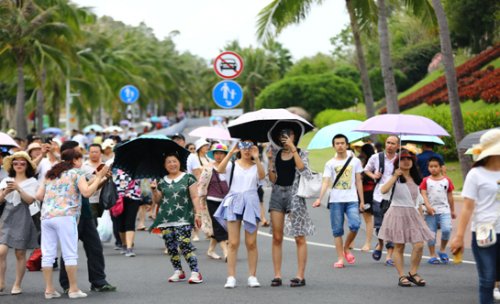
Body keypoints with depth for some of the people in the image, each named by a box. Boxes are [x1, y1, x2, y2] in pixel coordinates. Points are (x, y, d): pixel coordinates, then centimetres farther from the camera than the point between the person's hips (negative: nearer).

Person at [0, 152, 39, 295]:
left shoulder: (32, 182, 3)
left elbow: (30, 200, -9)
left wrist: (18, 188, -19)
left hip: (22, 218, -2)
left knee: (20, 253, 2)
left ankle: (17, 285, 10)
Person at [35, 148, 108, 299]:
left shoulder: (50, 174, 21)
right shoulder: (76, 173, 4)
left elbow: (39, 196, 16)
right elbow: (86, 192, -10)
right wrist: (99, 177, -1)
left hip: (46, 216, 6)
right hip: (65, 216, -5)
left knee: (47, 254, 5)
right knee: (70, 254, -1)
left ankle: (49, 289, 5)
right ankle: (73, 289, -1)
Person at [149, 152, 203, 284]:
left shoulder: (187, 178, 4)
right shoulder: (162, 182, 14)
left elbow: (194, 197, 2)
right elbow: (156, 201, 15)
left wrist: (197, 213, -7)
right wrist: (154, 190, -3)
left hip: (183, 218, -4)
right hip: (166, 219, 4)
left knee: (184, 244, -16)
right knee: (171, 246, 3)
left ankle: (195, 272, -15)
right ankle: (178, 271, 17)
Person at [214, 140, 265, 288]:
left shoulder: (256, 166, 8)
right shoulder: (233, 164, 6)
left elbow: (262, 176, -14)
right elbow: (220, 169, -15)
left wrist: (256, 159, -25)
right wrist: (230, 153, -22)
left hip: (250, 203, 1)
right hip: (234, 202, -1)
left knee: (251, 243, 2)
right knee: (233, 243, -2)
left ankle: (252, 276, 8)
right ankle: (231, 277, -1)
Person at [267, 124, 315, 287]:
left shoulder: (301, 153, 4)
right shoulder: (276, 155, 12)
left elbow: (303, 170, -15)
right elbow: (273, 179, 12)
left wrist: (293, 149, -16)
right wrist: (270, 165, -4)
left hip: (294, 194, -3)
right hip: (277, 194, 3)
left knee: (299, 237, -5)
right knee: (277, 237, 0)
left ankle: (300, 275, -3)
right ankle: (277, 275, 3)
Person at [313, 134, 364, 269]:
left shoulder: (355, 161, 8)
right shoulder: (330, 164, 5)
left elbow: (358, 182, 10)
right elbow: (326, 182, -4)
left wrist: (362, 201, 6)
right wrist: (319, 198, -19)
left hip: (352, 200, 0)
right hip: (335, 201, 0)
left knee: (355, 225, -19)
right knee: (337, 230, 1)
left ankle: (346, 248, 6)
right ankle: (340, 258, 7)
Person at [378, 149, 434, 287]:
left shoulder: (415, 180, 15)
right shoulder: (395, 179, -4)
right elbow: (383, 190, -26)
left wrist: (421, 218, 15)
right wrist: (395, 176, -22)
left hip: (413, 214, 5)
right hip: (397, 213, -5)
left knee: (419, 245, -6)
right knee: (399, 246, 0)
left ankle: (413, 273, 10)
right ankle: (402, 276, 7)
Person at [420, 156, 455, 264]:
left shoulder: (446, 180, 8)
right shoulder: (426, 181, 4)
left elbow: (450, 196, 14)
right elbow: (424, 195, -6)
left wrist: (452, 210, 16)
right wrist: (428, 206, -20)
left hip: (444, 210, 0)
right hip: (430, 211, 0)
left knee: (446, 229, -17)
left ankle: (442, 250, 5)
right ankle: (432, 255, 12)